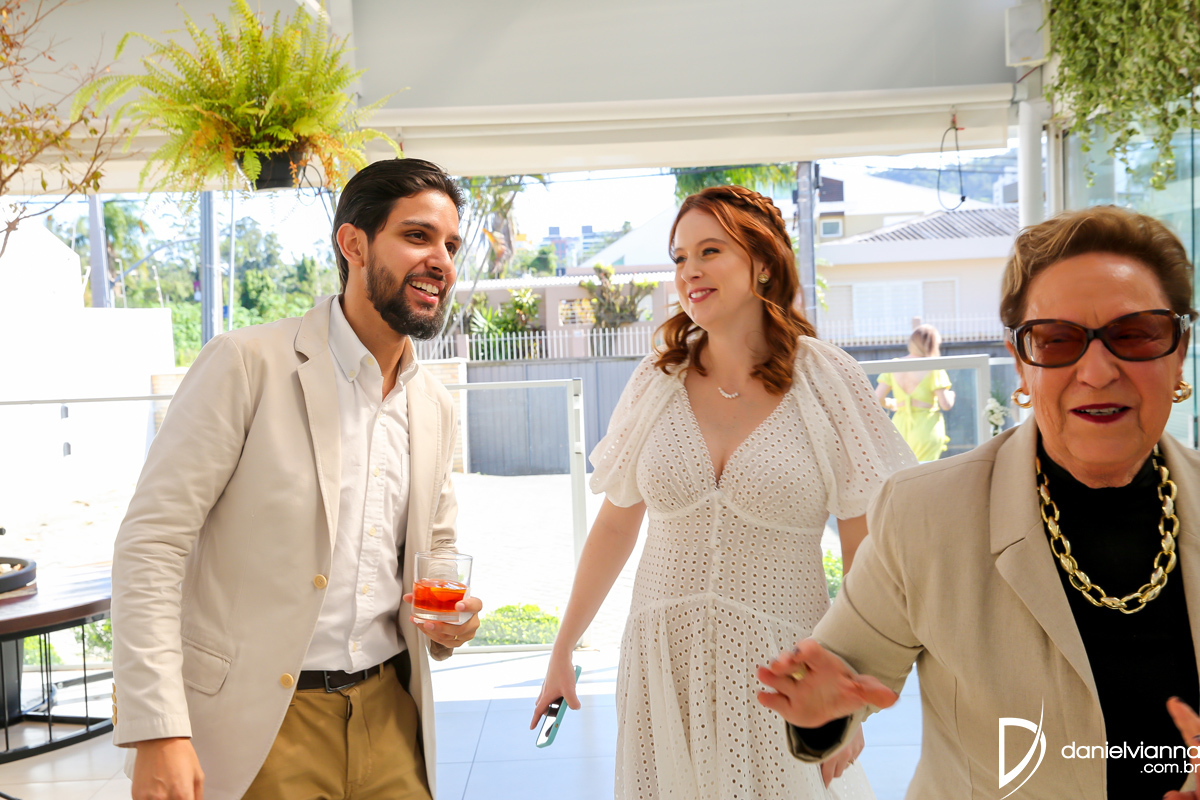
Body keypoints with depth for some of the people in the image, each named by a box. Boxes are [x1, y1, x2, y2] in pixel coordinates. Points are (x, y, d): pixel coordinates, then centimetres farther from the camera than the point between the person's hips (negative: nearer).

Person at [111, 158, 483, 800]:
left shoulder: (436, 411, 7)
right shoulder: (247, 363, -11)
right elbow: (152, 540, -14)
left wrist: (446, 614, -3)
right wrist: (159, 733, -20)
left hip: (388, 710, 5)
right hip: (257, 724, -5)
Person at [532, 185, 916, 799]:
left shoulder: (829, 384, -7)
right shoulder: (656, 384, 1)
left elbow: (865, 557, -5)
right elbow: (614, 525, 8)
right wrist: (562, 652, 10)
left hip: (778, 667, -2)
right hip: (663, 662, 3)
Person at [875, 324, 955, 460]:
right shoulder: (933, 369, -10)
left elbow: (877, 398, -1)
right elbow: (946, 405, -11)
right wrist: (951, 395, 11)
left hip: (900, 426, 4)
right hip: (926, 427, -4)